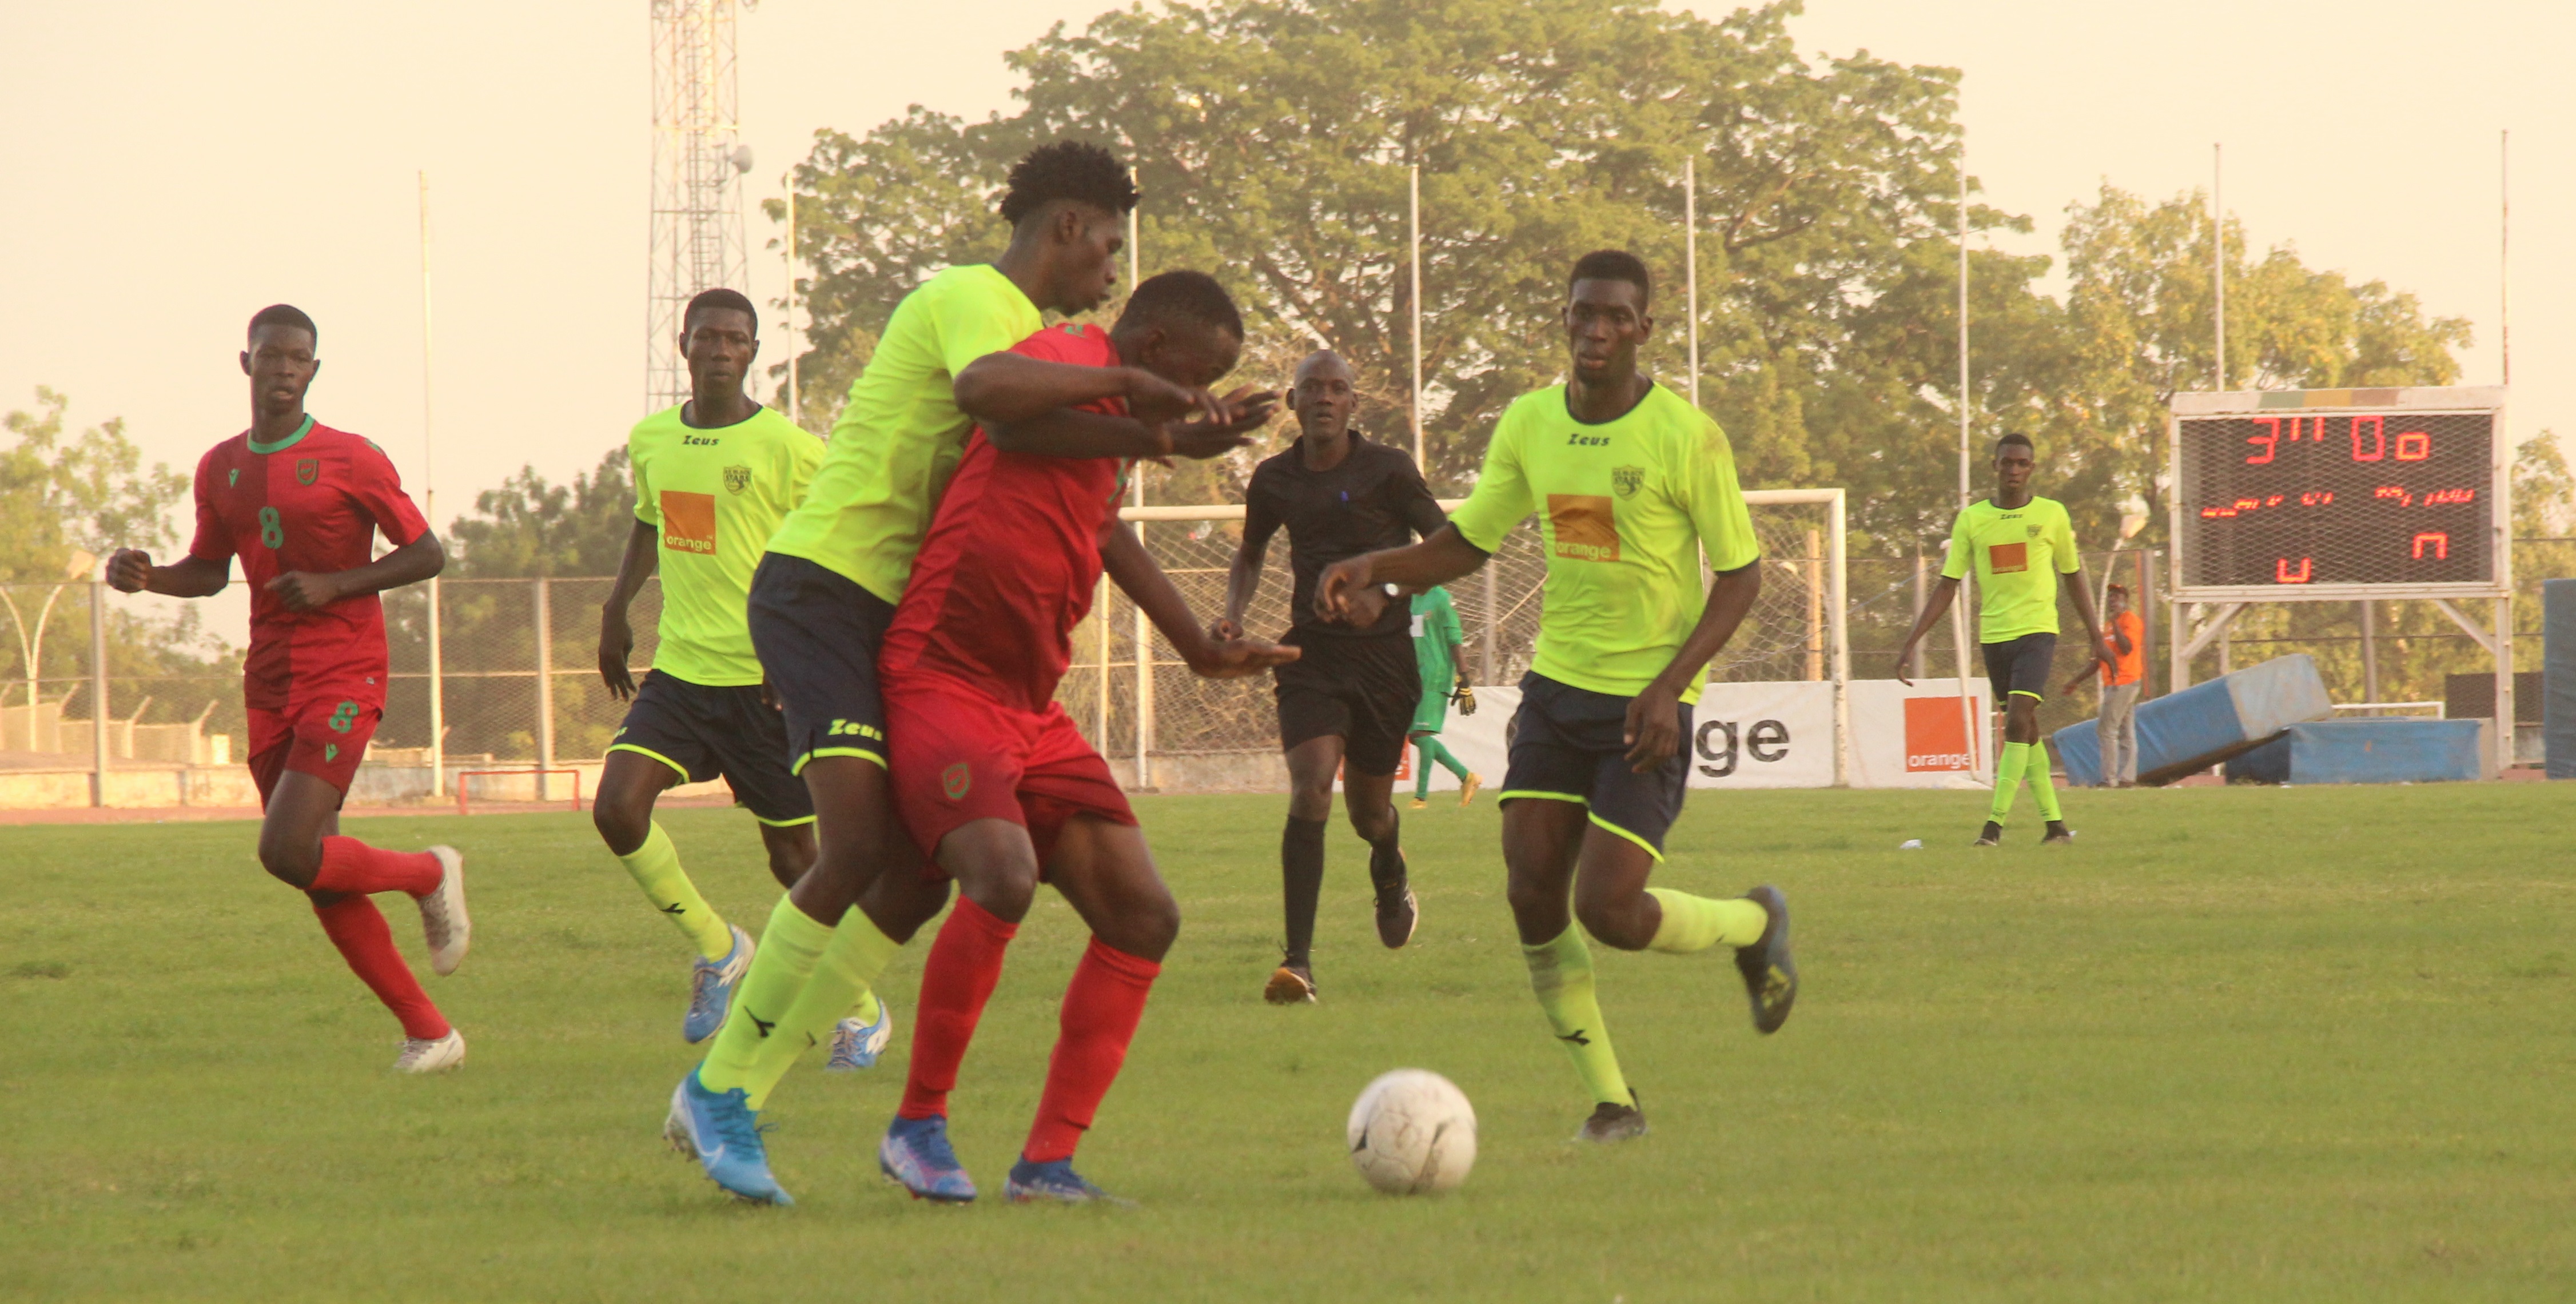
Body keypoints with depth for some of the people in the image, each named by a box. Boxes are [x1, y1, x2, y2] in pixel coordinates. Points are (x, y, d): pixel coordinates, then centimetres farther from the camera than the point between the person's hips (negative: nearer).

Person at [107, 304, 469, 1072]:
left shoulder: (350, 461, -6)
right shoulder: (220, 470, 10)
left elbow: (428, 555, -3)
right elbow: (210, 571, 22)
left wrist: (335, 585, -15)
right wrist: (146, 577, 2)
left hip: (343, 682, -6)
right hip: (269, 686, 6)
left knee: (288, 852, -20)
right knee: (321, 881, 3)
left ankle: (430, 874, 7)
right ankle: (428, 1033, 13)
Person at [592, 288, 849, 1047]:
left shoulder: (787, 450, -10)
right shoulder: (650, 441, 7)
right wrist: (617, 607, 17)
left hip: (766, 679, -5)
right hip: (680, 672, 5)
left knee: (793, 854, 1)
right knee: (617, 808, -15)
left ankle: (862, 1010, 22)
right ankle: (715, 948, 8)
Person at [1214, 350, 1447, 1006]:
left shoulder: (1387, 470, -6)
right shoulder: (1274, 479, 4)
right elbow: (1250, 556, 23)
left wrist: (1385, 589, -17)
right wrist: (1234, 612, 3)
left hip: (1384, 652, -1)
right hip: (1310, 652, 1)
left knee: (1367, 809, 10)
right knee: (1311, 788, -20)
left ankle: (1390, 877, 51)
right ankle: (1298, 962, -23)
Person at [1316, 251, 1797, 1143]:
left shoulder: (1686, 437, -13)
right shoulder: (1529, 425, 2)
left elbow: (1741, 575, -7)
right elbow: (1464, 545, 11)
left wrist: (1670, 685, -19)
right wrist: (1371, 568, -9)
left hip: (1647, 706, -5)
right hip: (1557, 685, 5)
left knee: (1608, 912, -13)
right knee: (1532, 895, -6)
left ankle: (1754, 924, 19)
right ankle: (1610, 1102, 8)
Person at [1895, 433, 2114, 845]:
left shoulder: (2052, 515, 2)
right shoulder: (1972, 519, 4)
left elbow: (2073, 579, 14)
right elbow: (1947, 587, 5)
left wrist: (2096, 637, 17)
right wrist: (1910, 644, -2)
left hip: (2038, 630, -3)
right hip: (1993, 636, 3)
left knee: (2018, 722, -18)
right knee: (2027, 732, 8)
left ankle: (1996, 822, -20)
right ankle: (2054, 822, 15)